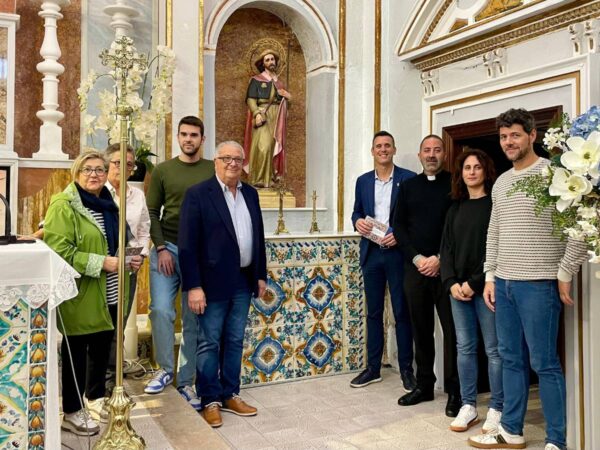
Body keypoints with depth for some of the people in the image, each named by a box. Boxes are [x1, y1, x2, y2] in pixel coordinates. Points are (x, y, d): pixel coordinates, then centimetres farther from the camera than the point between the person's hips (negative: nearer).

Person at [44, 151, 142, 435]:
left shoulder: (107, 204, 14)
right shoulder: (63, 206, -12)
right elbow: (58, 251, -21)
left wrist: (130, 258, 5)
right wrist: (101, 263, -24)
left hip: (108, 292, 8)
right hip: (80, 293, -7)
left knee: (102, 345, 18)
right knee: (75, 350, 5)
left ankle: (96, 395, 37)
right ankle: (71, 412, 18)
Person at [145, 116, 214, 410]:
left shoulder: (214, 171, 5)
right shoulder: (162, 171, 6)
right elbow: (152, 212, 4)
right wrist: (161, 248, -6)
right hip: (167, 248, 0)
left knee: (193, 320, 4)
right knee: (160, 310, -11)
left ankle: (186, 382, 16)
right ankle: (165, 369, 11)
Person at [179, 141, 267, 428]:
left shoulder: (250, 193, 10)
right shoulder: (198, 194, -8)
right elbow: (187, 244, -12)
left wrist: (260, 275, 11)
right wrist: (193, 286, -16)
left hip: (243, 282, 6)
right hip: (213, 283, -5)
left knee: (235, 342, 14)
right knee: (209, 344, 6)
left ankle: (230, 395, 27)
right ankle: (210, 401, 19)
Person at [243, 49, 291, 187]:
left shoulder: (278, 81, 21)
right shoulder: (256, 80, 5)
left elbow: (287, 98, 25)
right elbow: (250, 99, -6)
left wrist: (286, 95, 3)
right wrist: (257, 113, -22)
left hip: (276, 118, 5)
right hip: (262, 116, -5)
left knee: (273, 147, 2)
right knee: (263, 146, -17)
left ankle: (269, 177, 7)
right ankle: (259, 179, -14)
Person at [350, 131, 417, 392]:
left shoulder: (408, 179, -2)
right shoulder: (363, 181, 11)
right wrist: (358, 221, -6)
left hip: (397, 252, -4)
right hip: (371, 252, 4)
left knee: (402, 312, 4)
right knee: (373, 312, 11)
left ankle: (406, 369, 16)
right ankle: (373, 368, 21)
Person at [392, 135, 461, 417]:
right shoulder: (408, 186, 11)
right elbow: (399, 225, 7)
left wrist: (440, 259, -11)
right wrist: (416, 257, -4)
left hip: (445, 267, -3)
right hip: (415, 266, 3)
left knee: (452, 329, -1)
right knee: (420, 328, 10)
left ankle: (454, 390, 10)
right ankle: (424, 385, 21)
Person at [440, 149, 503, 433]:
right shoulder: (455, 209, 14)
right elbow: (446, 249, 10)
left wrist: (475, 283, -15)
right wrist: (451, 282, -4)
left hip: (485, 287, -5)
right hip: (458, 288, 5)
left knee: (493, 349, 2)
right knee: (464, 348, 9)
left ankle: (496, 409, 14)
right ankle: (468, 406, 20)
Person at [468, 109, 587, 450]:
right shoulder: (500, 183, 14)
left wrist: (565, 274, -12)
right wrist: (490, 275, 13)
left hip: (538, 284, -7)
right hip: (504, 283, 7)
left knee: (544, 363, 0)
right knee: (511, 359, 13)